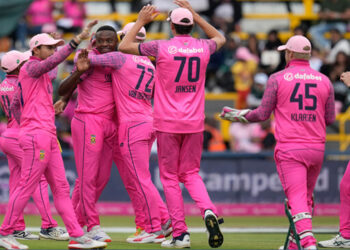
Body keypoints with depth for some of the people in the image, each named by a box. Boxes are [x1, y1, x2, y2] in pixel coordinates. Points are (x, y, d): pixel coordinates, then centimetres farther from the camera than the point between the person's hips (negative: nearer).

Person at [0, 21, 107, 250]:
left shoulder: (41, 75, 21)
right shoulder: (31, 67, -6)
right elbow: (52, 61, -27)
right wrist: (77, 40, -34)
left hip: (48, 138, 10)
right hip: (37, 137, -10)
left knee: (61, 187, 6)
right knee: (27, 187, -7)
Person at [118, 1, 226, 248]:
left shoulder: (162, 47, -10)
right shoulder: (203, 48, 1)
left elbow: (124, 46, 0)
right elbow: (220, 38, 27)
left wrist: (141, 21, 9)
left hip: (167, 123, -3)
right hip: (194, 123, 3)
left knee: (170, 177, 5)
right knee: (191, 173, 13)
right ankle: (208, 210, -15)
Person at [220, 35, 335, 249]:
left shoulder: (277, 79, -1)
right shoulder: (324, 81, 7)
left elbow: (263, 114, 0)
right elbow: (330, 119, 10)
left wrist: (240, 115, 17)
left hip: (289, 149, -4)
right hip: (317, 148, 4)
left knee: (297, 198, -11)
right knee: (306, 197, 18)